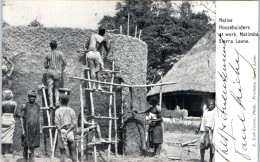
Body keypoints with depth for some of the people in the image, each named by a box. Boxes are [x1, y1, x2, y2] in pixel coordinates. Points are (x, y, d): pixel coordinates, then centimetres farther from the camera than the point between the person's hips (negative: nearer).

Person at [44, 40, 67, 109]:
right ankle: (57, 102, -7)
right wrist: (61, 68, 16)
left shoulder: (48, 55, 5)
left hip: (50, 71, 0)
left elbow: (45, 65, 8)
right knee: (56, 88, 10)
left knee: (50, 88, -1)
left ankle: (51, 104, -10)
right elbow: (65, 63, -1)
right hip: (57, 72, 0)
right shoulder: (60, 53, 1)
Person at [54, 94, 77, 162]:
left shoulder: (58, 111, -2)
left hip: (61, 131, -2)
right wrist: (68, 131, -7)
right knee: (73, 152, 7)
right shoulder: (71, 110, 5)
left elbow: (57, 124, -9)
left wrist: (61, 133, -10)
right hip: (70, 132, 2)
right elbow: (74, 123, -3)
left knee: (62, 152, 3)